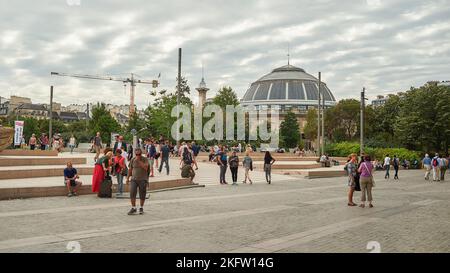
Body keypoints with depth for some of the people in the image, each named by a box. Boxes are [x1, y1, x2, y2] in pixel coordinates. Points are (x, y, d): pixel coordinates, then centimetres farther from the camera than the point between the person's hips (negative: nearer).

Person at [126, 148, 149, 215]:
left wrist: (139, 161, -20)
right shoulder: (132, 160, 6)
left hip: (143, 180, -2)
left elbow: (146, 168, -19)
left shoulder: (145, 159, -2)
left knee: (142, 195, 3)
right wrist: (127, 178, 15)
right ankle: (133, 208, -2)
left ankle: (141, 208, 21)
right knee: (132, 193, -11)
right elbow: (130, 170, 16)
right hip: (134, 179, 2)